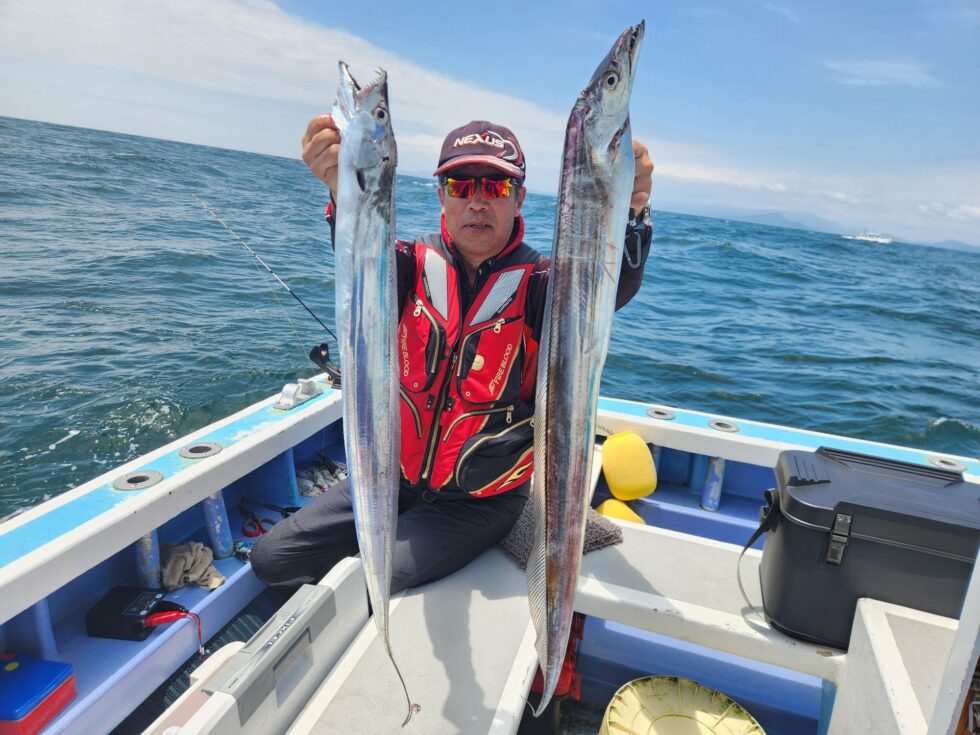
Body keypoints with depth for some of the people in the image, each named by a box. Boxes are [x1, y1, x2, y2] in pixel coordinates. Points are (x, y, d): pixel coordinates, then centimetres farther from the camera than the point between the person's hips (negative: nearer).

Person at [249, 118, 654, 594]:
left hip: (480, 498, -3)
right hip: (394, 476, 4)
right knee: (271, 560, 9)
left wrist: (630, 211, -54)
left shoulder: (536, 283, -12)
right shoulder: (417, 266, -5)